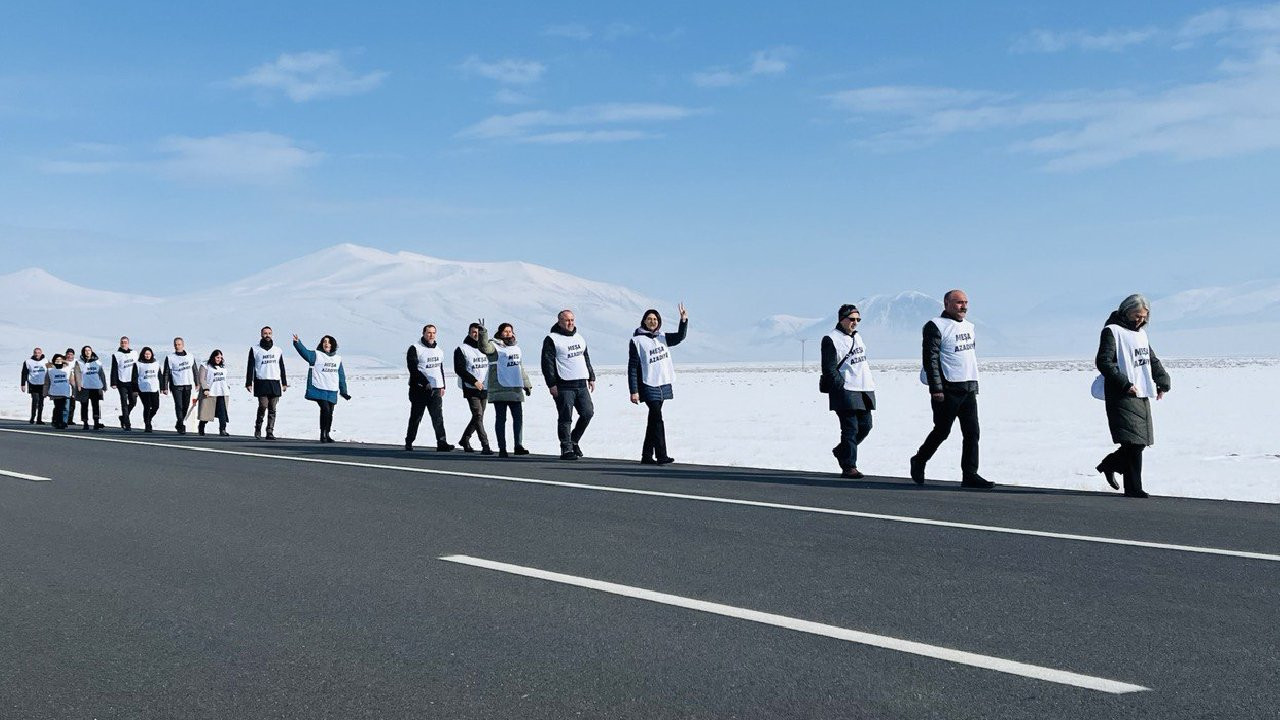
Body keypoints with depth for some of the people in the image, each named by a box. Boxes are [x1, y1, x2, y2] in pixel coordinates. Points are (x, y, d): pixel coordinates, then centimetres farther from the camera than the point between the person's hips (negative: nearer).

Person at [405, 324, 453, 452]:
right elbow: (413, 369, -13)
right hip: (419, 389, -4)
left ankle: (442, 443, -14)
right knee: (416, 417, 5)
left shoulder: (438, 350, 16)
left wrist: (442, 386, 18)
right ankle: (409, 442, 18)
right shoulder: (415, 349, -6)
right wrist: (425, 383, -19)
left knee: (438, 417, -7)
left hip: (435, 389, 5)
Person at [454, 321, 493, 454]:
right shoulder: (462, 349, -3)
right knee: (478, 416, -13)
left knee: (478, 417, 12)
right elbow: (459, 369, -10)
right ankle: (485, 446, -16)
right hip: (470, 389, -6)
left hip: (484, 389, 6)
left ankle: (465, 440, 31)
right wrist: (474, 381, -16)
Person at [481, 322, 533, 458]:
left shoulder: (516, 348, 18)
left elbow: (520, 367, 26)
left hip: (515, 389, 6)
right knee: (501, 419, 0)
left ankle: (518, 446, 10)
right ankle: (502, 449, 3)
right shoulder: (494, 346, -4)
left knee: (518, 417, 3)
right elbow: (484, 347, -28)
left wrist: (527, 384, 24)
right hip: (499, 389, -6)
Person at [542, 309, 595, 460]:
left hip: (581, 384, 7)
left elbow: (586, 359, 27)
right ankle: (566, 449, 0)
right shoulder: (552, 339, -3)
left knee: (588, 413, 2)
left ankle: (573, 441, 20)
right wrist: (552, 384, -14)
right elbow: (547, 363, -8)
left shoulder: (579, 338, 19)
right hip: (564, 386, -6)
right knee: (565, 418, -5)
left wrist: (591, 377, 20)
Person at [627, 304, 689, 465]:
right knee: (657, 420, -13)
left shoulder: (662, 338, 13)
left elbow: (680, 337, 5)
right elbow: (632, 368, -8)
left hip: (663, 385, 7)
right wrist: (634, 391, -13)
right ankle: (661, 456, -13)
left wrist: (684, 320, -12)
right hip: (648, 386, -7)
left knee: (653, 421, 11)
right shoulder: (637, 341, -5)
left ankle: (647, 456, 17)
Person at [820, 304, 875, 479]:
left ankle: (841, 451, 29)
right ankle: (848, 467, -4)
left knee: (865, 425, 9)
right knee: (851, 428, -9)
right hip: (845, 392, -8)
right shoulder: (831, 339, -7)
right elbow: (829, 369, -11)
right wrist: (842, 386, -17)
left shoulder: (857, 336, 19)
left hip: (864, 389, 8)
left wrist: (870, 383, 18)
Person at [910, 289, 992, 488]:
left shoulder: (968, 326, 18)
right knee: (942, 431, 0)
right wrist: (936, 388, -19)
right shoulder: (936, 327, -8)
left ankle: (970, 474, 4)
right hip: (947, 389, -7)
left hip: (969, 388, 7)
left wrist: (974, 384, 22)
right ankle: (919, 461, 21)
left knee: (972, 433, 2)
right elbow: (930, 359, -14)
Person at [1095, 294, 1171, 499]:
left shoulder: (1141, 333, 20)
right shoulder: (1112, 331, -5)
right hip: (1122, 397, -8)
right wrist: (1125, 384, -20)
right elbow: (1104, 362, -14)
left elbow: (1153, 360, 28)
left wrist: (1163, 382, 14)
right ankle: (1133, 488, -7)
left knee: (1141, 440, 8)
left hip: (1142, 396, 8)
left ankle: (1109, 465, 29)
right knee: (1134, 441, -12)